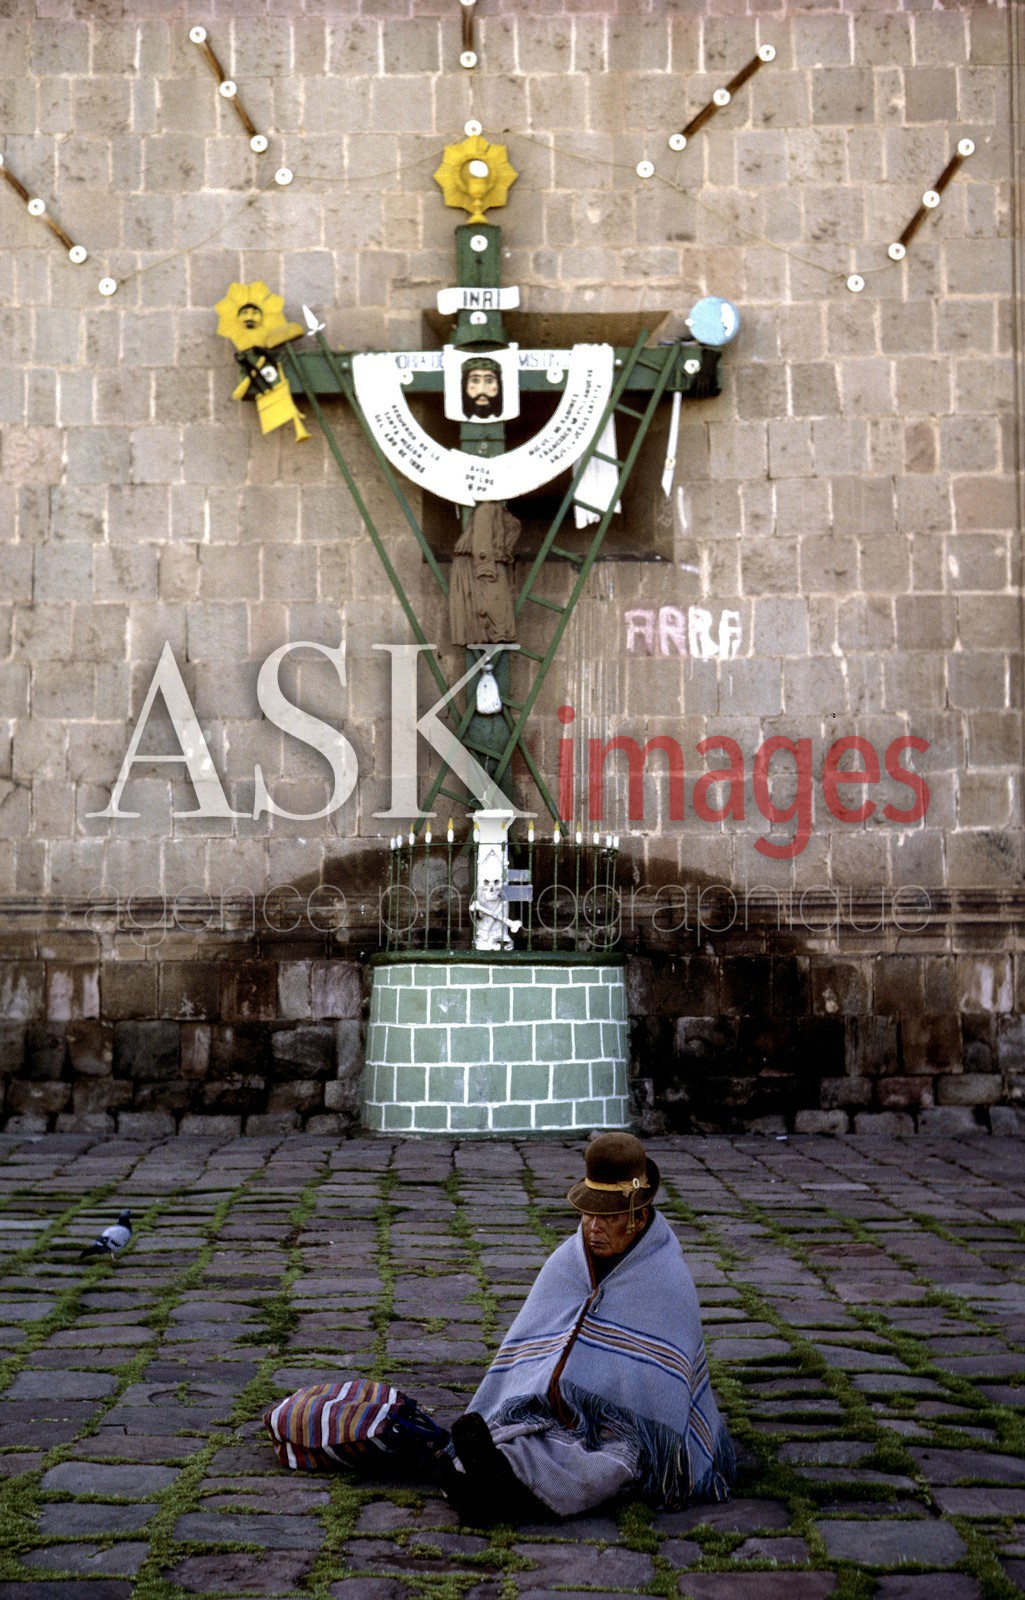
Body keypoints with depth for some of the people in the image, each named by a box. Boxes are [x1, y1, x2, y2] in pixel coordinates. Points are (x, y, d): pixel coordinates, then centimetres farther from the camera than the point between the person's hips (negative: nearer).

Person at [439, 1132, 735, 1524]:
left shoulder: (669, 1281, -6)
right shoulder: (563, 1265, 8)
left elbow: (665, 1390, -10)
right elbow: (523, 1353, 6)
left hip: (632, 1422, -5)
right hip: (559, 1414, 5)